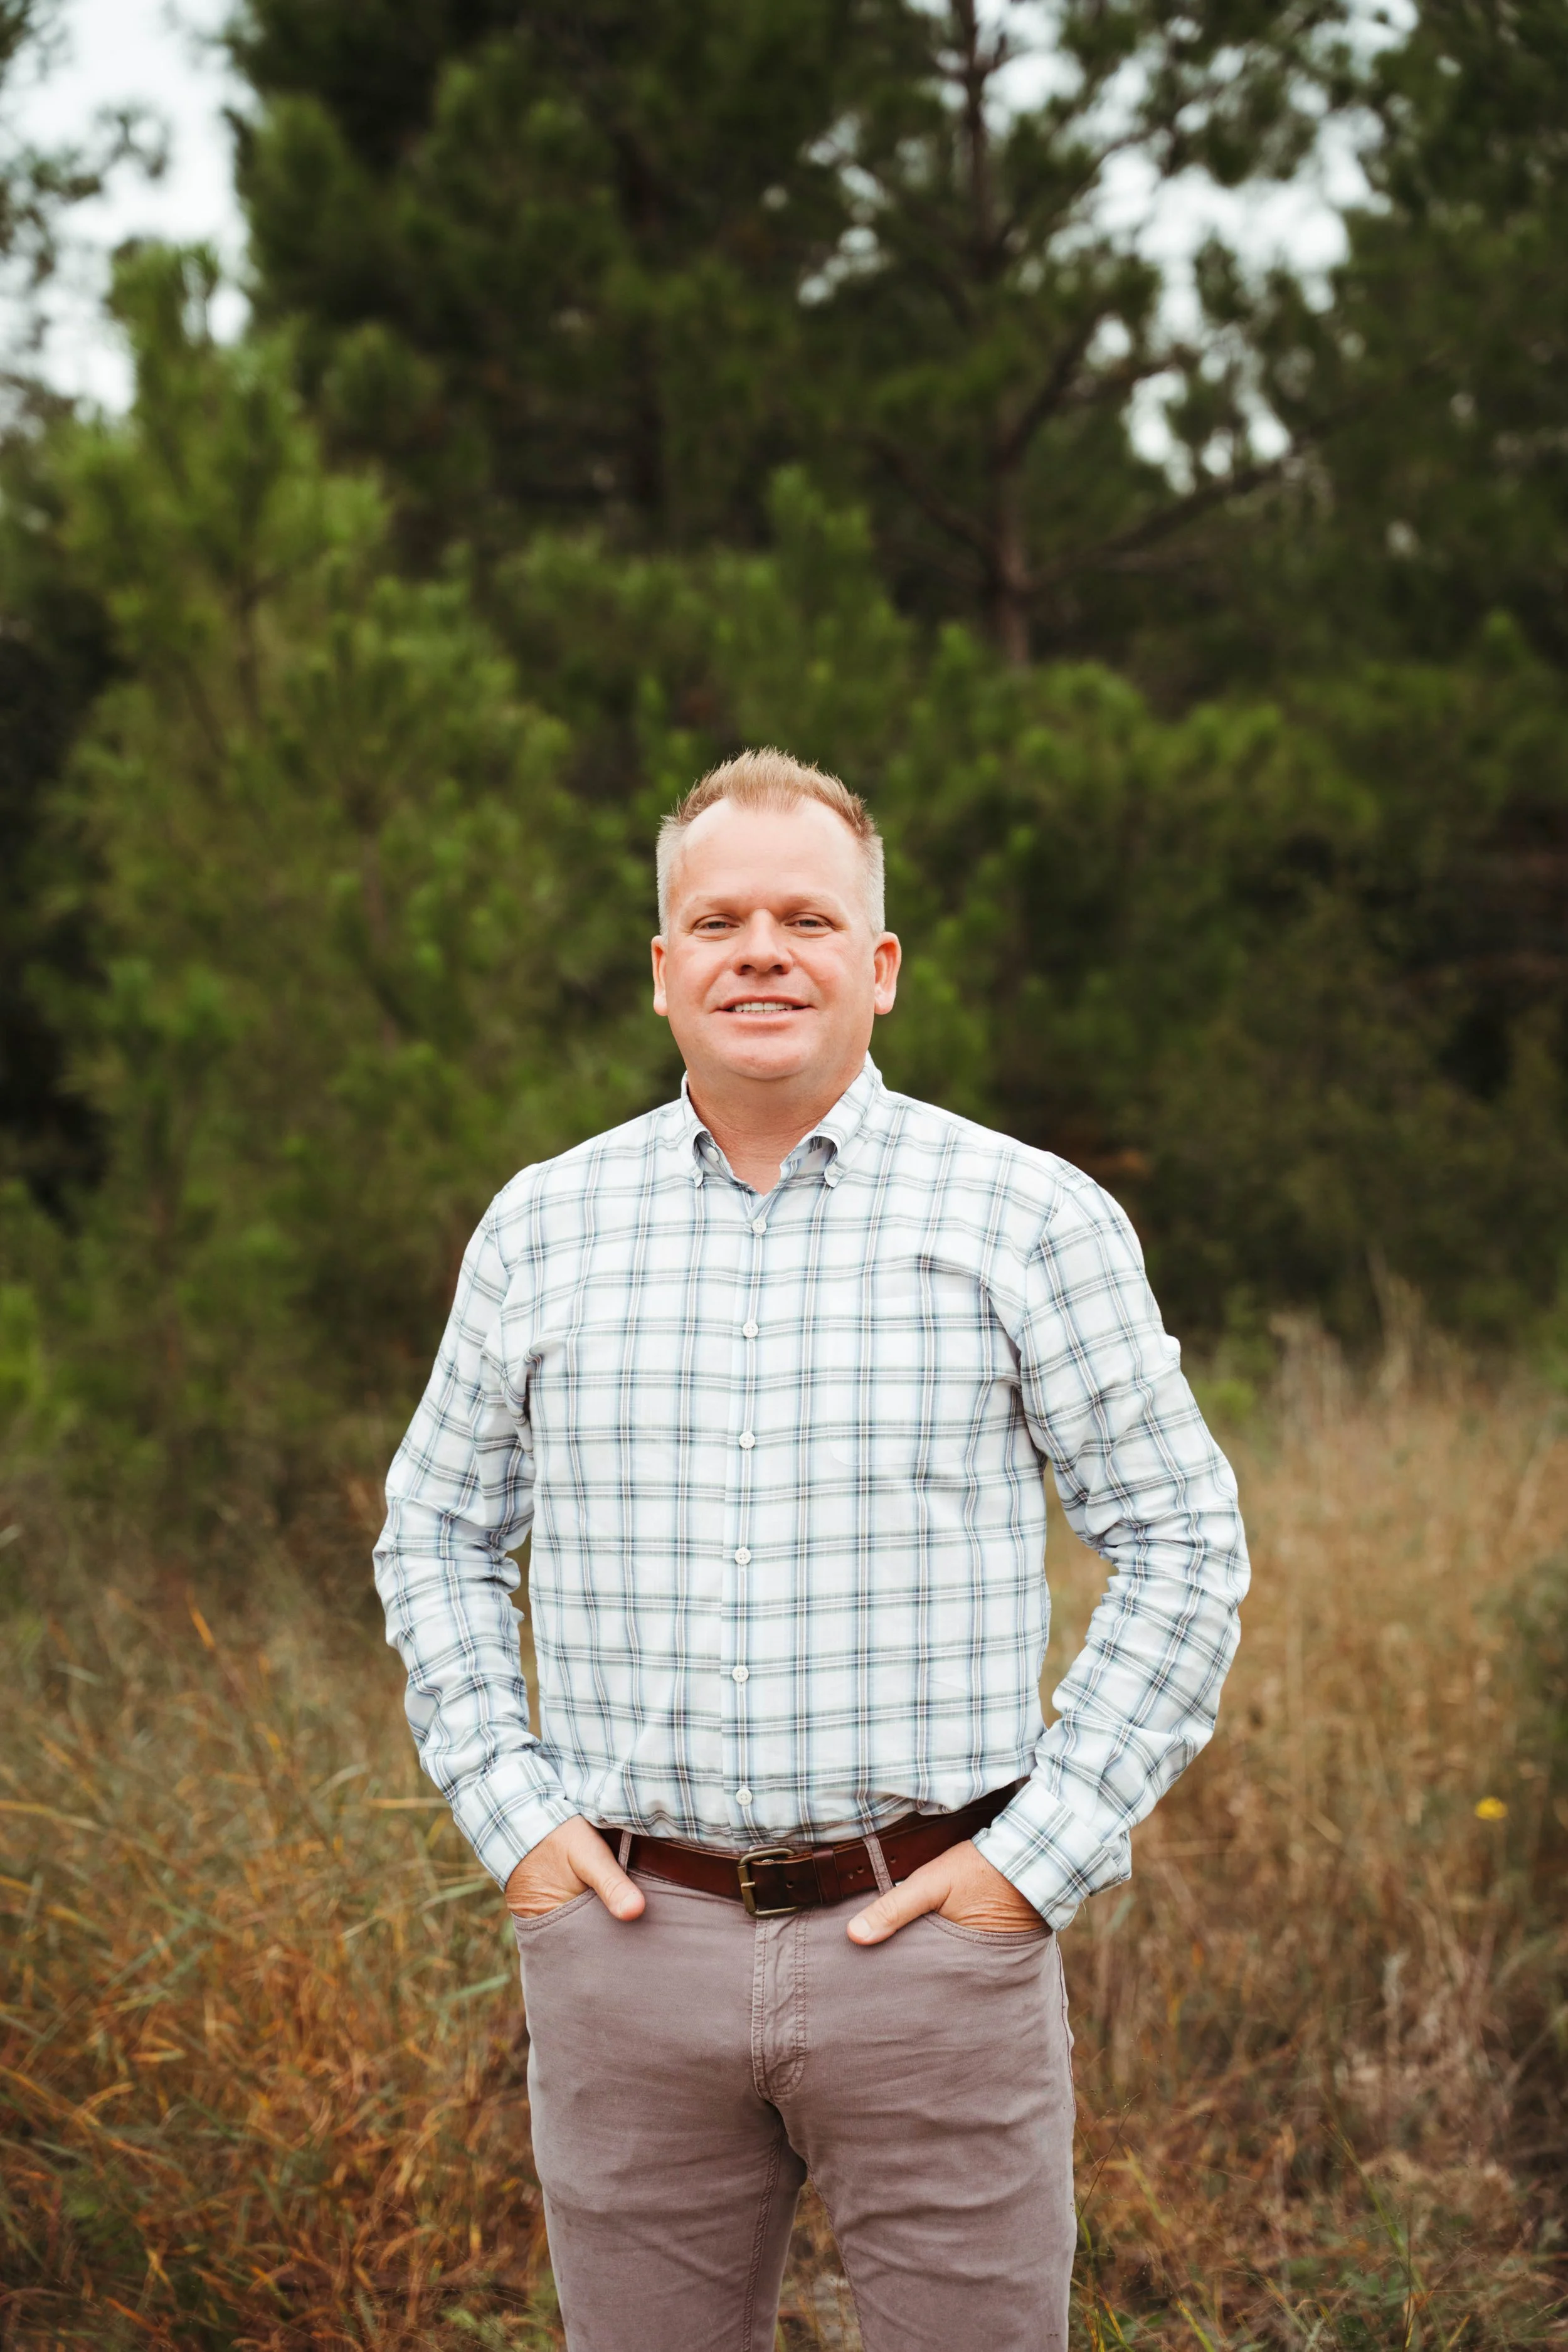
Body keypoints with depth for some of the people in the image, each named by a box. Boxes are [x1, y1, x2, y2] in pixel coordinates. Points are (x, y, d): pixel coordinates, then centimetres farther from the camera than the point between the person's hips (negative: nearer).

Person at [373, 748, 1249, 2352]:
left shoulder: (1030, 1218, 0)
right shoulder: (543, 1227, 8)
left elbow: (1183, 1542, 2)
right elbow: (435, 1538, 17)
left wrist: (1043, 1854, -5)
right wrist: (510, 1815, 5)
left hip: (930, 1939, -2)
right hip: (631, 1936, 2)